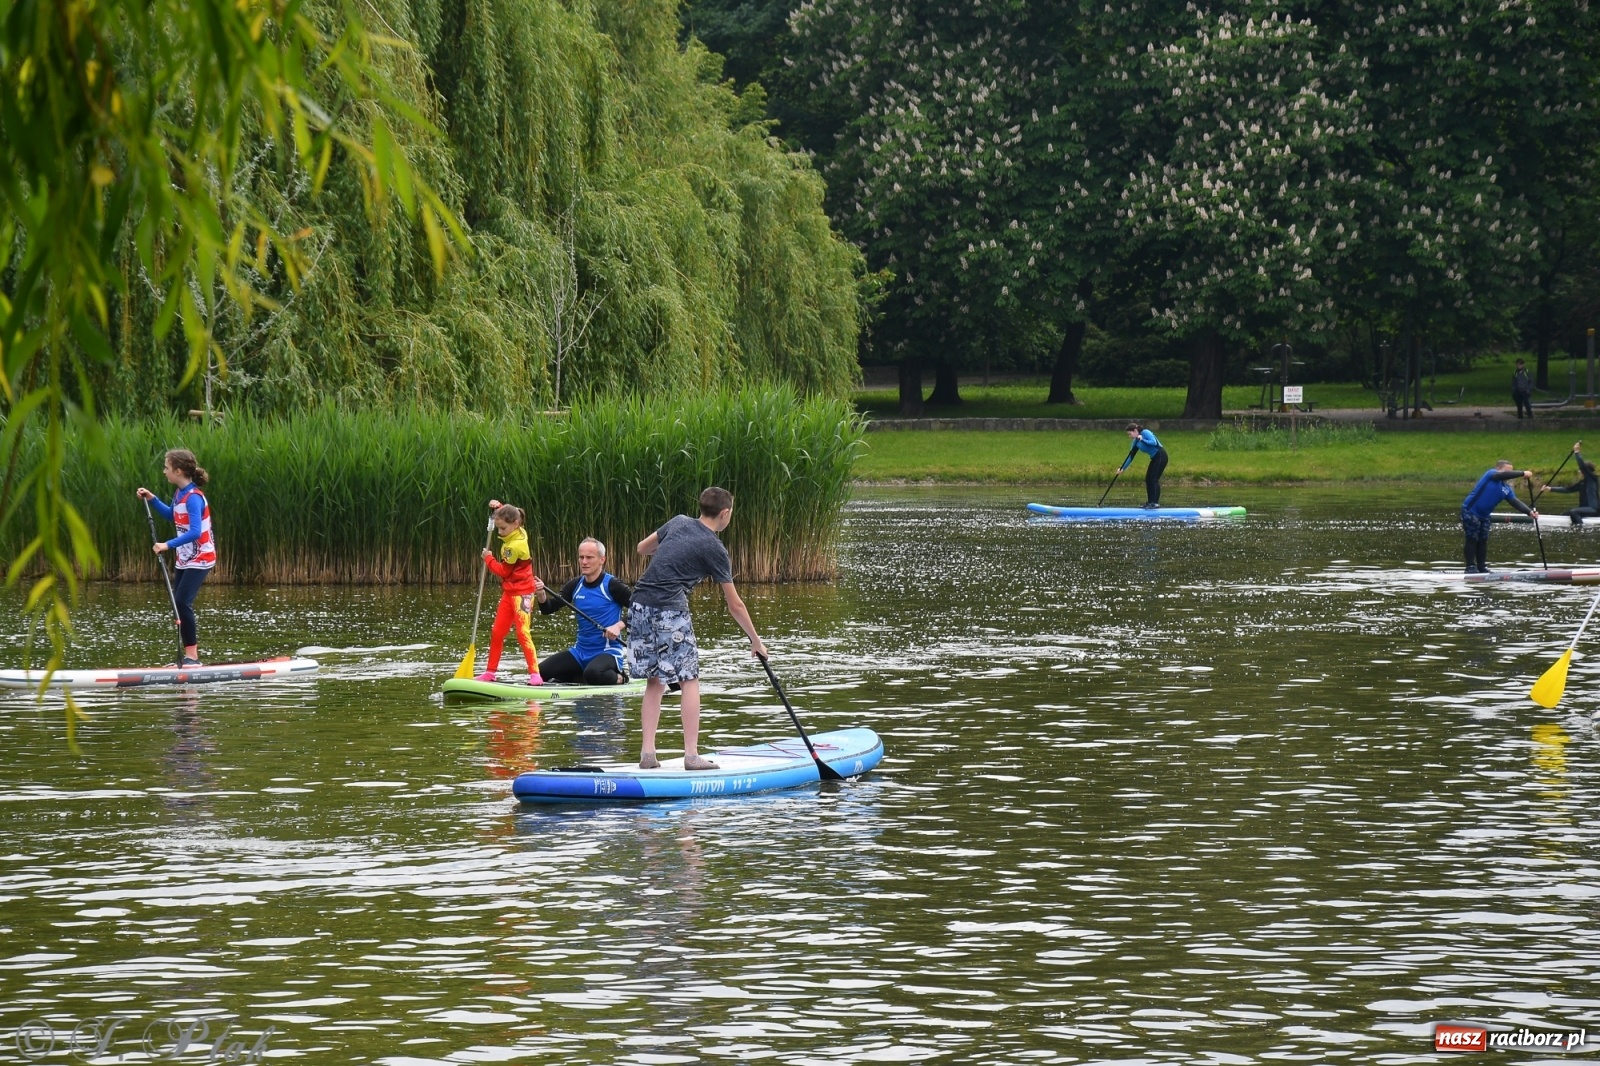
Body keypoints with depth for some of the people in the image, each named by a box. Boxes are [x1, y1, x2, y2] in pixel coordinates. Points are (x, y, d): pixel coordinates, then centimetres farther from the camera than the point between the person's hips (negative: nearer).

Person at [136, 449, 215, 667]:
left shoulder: (193, 497, -22)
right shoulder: (180, 493, 6)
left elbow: (195, 532, -31)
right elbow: (172, 516, 27)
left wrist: (169, 545, -34)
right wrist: (152, 500, 18)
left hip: (200, 559, -10)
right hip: (185, 559, 10)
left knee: (182, 602, -16)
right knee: (178, 604, 8)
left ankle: (192, 656, -13)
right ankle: (190, 654, 15)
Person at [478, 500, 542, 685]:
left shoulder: (514, 546, -23)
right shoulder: (519, 533, 4)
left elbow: (503, 571, -15)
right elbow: (506, 516, 28)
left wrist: (488, 558, -2)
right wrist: (498, 507, 11)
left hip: (521, 594, -10)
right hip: (509, 593, 10)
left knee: (522, 633, -15)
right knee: (497, 633, 12)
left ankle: (535, 673, -17)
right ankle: (491, 671, 20)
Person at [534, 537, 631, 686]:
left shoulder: (611, 585, -11)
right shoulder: (575, 585, 7)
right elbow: (548, 609, 7)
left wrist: (619, 625, -23)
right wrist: (541, 595, -14)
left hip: (608, 651, -7)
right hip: (581, 651, 7)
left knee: (592, 673, -38)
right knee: (541, 672, -9)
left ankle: (619, 678, -4)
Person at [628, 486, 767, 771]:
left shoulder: (678, 522, 14)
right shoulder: (715, 550, 0)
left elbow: (642, 548, 28)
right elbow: (735, 605, 4)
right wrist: (756, 641, 14)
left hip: (639, 605, 6)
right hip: (669, 610, -6)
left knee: (655, 682, 13)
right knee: (689, 681, 1)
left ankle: (647, 752, 7)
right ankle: (691, 755, -3)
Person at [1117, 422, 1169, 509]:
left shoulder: (1145, 433, -12)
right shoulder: (1136, 442, 10)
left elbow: (1154, 442, -25)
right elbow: (1131, 457, 11)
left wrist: (1143, 440, -27)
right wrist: (1123, 468, 5)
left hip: (1160, 456, -9)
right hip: (1154, 459, 9)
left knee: (1154, 479, -13)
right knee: (1148, 479, 7)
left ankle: (1155, 503, -15)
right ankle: (1150, 502, 11)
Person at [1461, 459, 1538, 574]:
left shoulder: (1507, 489, 6)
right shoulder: (1491, 474, -13)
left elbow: (1515, 502, -2)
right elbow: (1503, 476, -32)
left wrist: (1529, 511, -17)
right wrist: (1522, 473, -35)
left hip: (1484, 515, 8)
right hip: (1470, 511, -8)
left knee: (1483, 540, 10)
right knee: (1472, 539, -7)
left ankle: (1482, 567, 16)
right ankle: (1471, 567, -3)